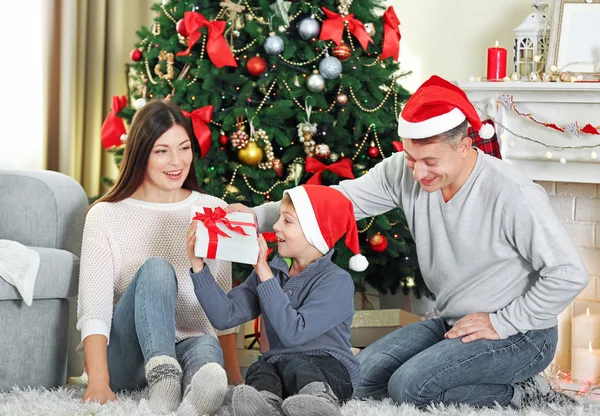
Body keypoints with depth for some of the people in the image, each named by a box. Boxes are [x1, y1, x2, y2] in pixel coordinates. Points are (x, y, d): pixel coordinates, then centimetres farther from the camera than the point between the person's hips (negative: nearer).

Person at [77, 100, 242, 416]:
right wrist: (98, 382, -26)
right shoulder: (105, 216, 1)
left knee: (206, 350, -35)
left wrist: (233, 374, 4)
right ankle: (163, 378, -53)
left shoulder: (214, 212, 10)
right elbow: (93, 307, -11)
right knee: (155, 269, -30)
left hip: (191, 345, 2)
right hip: (125, 358, -2)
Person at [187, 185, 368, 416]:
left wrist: (266, 275, -14)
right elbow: (225, 316, 4)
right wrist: (198, 266, -4)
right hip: (279, 365, 5)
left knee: (293, 363, -35)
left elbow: (294, 332, -19)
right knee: (260, 370, -28)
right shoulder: (271, 271, 13)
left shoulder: (337, 282, -7)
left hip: (328, 369, -4)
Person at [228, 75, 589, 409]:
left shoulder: (513, 196, -26)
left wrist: (502, 323, -19)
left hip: (519, 334, -8)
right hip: (453, 324, 8)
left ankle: (522, 395, -4)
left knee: (410, 385, -25)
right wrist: (258, 216, -17)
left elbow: (569, 274, -21)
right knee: (361, 377, 4)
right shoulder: (403, 173, -8)